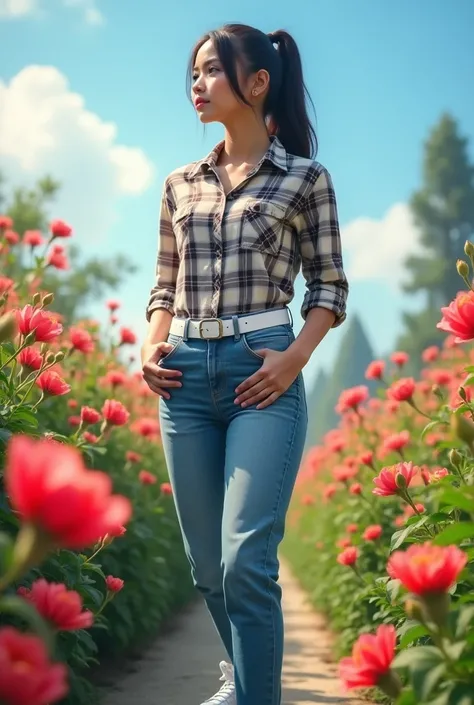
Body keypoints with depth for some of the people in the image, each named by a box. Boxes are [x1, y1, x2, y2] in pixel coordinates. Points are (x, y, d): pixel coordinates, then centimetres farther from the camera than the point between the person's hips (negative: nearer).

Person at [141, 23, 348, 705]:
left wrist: (294, 358, -11)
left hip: (261, 374, -5)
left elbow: (330, 286, 4)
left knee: (246, 561, -15)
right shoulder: (181, 184, 15)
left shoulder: (305, 178, 3)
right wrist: (151, 347, 1)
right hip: (185, 376, 5)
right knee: (207, 563, 11)